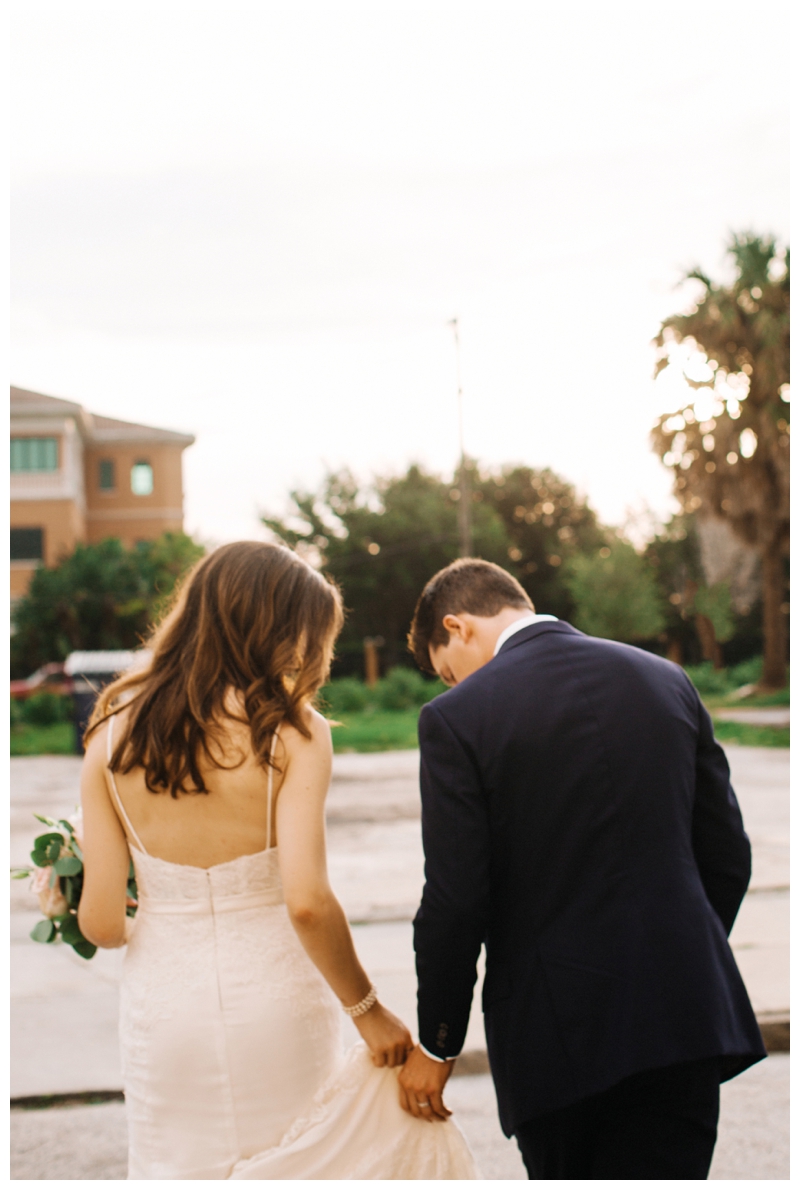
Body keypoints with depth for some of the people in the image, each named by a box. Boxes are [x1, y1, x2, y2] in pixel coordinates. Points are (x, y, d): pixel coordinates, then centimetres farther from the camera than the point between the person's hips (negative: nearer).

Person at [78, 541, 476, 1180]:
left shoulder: (114, 731, -3)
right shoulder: (292, 732, -12)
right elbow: (307, 901, -21)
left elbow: (101, 921, -3)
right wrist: (368, 1010, -8)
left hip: (163, 1005, 2)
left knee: (179, 1168, 18)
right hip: (275, 1008, -2)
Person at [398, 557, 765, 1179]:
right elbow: (727, 856, 8)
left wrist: (437, 1045, 3)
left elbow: (456, 902, -10)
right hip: (683, 1019, 3)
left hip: (556, 1033, -3)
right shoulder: (667, 680, 5)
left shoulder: (458, 717, -9)